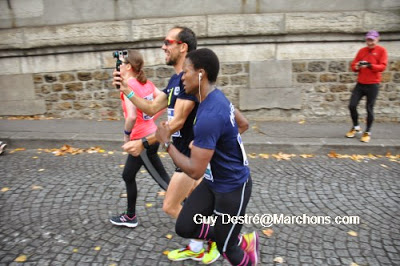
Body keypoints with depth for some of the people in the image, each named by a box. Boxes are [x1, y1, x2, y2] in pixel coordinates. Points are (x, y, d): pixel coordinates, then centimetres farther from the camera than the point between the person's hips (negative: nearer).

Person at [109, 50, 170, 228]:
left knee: (161, 179, 7)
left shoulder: (129, 85, -19)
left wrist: (126, 134, -14)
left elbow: (132, 116, -30)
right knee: (128, 175, 19)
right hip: (150, 135, 9)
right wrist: (152, 117, 9)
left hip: (142, 140, -9)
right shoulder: (146, 83, 5)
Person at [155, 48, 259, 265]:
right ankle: (241, 241, 26)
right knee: (184, 228, 9)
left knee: (225, 247, 10)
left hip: (233, 188, -9)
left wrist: (166, 143, -17)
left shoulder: (209, 116, -32)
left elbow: (195, 171, -29)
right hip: (214, 181, 9)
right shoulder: (216, 98, -1)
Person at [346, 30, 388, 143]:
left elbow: (383, 66, -11)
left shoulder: (382, 50, 0)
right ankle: (356, 127, 19)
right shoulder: (361, 51, 11)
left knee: (369, 109, 0)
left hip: (373, 85, -3)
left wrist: (369, 65, -26)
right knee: (352, 105, -3)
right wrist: (356, 67, -13)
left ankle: (367, 132, 14)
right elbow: (353, 65, 11)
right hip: (360, 84, 4)